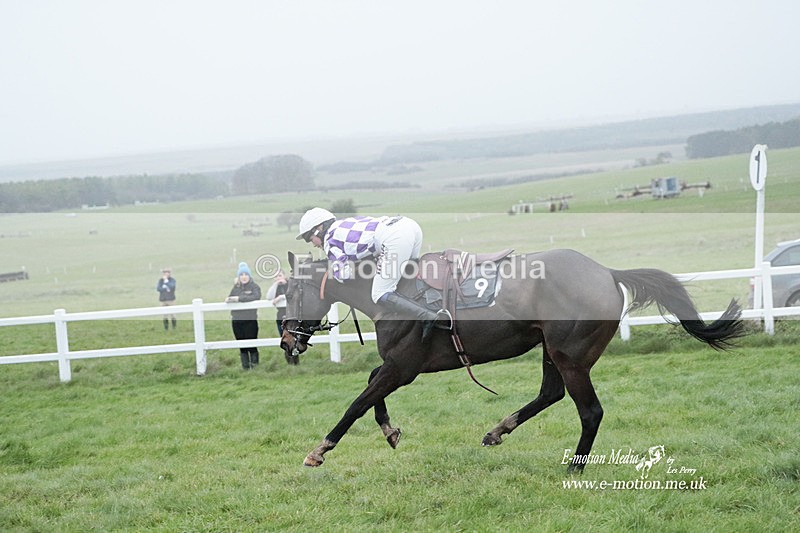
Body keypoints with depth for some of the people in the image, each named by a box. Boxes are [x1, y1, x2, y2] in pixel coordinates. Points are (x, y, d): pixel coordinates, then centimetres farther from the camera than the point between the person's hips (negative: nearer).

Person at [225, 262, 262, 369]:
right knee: (242, 346, 9)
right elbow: (230, 298, 13)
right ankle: (245, 367, 16)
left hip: (250, 320, -5)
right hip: (236, 320, 5)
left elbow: (255, 297, -20)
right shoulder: (236, 287, 13)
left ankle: (255, 365, 4)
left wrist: (239, 298, -23)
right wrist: (228, 299, -11)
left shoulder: (254, 286, -2)